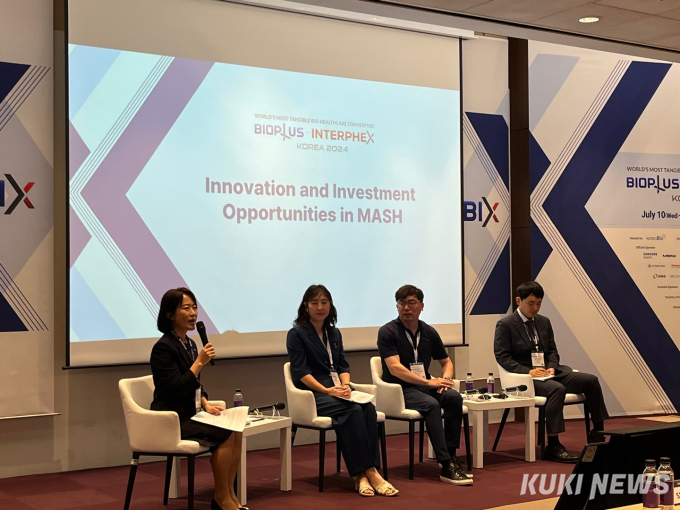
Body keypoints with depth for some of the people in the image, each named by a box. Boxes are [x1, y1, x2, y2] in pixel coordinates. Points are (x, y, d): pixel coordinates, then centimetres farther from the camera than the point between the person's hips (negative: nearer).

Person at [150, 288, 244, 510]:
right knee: (225, 434, -21)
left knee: (236, 431, -9)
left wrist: (206, 404, 2)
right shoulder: (163, 347, -16)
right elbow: (176, 389, -24)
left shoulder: (189, 344, 11)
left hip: (188, 415, 8)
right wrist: (200, 362, -23)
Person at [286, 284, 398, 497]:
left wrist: (345, 385, -8)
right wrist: (327, 390, -20)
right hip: (313, 394, -5)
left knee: (368, 408, -28)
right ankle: (369, 472, -32)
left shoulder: (334, 333, 19)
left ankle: (362, 474, -33)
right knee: (353, 411, -33)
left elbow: (343, 366, 15)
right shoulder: (296, 334, 0)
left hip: (338, 390, 5)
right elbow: (300, 372, -8)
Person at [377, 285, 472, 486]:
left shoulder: (429, 332, 10)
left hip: (425, 385, 5)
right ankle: (446, 466, -33)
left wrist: (445, 379, -3)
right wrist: (428, 382, -22)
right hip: (399, 389, -5)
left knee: (454, 397, -25)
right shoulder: (388, 332, -7)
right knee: (431, 404, -33)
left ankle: (451, 456, -20)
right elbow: (395, 368, -17)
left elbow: (446, 362, 21)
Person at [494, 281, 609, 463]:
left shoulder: (544, 322, 15)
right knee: (557, 389, -36)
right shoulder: (505, 325, -5)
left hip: (549, 371, 7)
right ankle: (553, 446, -33)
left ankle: (598, 433, -1)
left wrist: (552, 367, -6)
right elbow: (502, 356, -11)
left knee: (591, 380, -11)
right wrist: (528, 371, -20)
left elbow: (552, 351, 17)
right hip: (525, 376, -7)